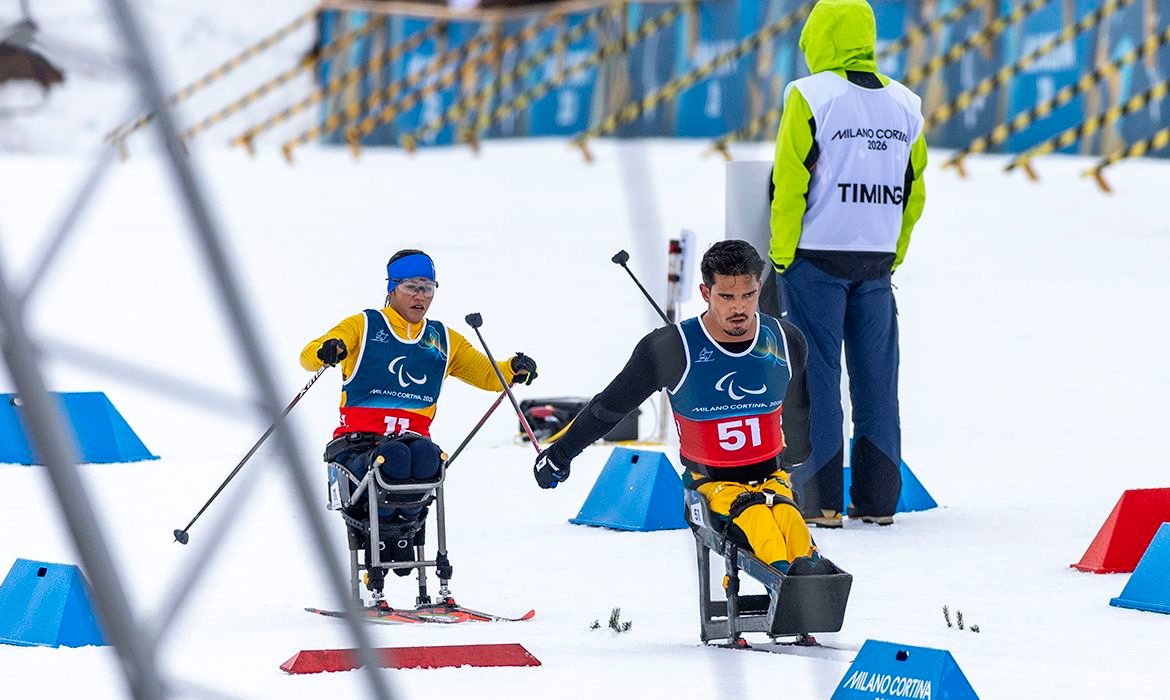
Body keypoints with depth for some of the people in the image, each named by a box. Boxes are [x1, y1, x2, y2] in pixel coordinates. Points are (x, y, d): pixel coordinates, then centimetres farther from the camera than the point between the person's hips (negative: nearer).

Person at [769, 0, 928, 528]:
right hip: (876, 263, 5)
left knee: (815, 375, -1)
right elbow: (914, 193, 10)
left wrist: (782, 255, -4)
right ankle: (879, 498, 8)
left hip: (816, 258, -5)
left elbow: (790, 182, -11)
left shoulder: (811, 97, -9)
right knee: (876, 376, 8)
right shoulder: (905, 106, 8)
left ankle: (819, 499, -3)